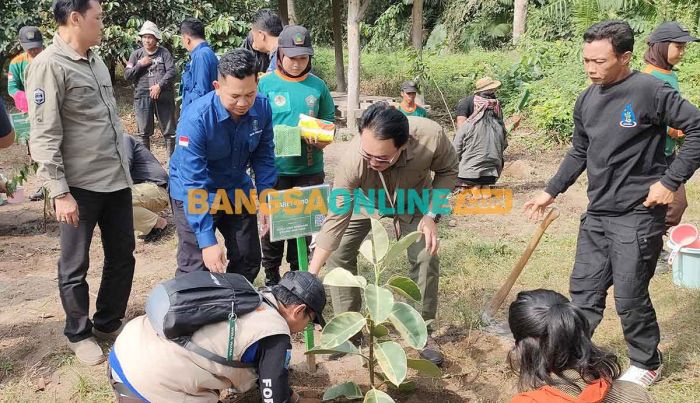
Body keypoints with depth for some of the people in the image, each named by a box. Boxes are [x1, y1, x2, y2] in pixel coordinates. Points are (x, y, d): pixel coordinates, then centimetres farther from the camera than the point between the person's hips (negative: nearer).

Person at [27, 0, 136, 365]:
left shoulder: (95, 61, 12)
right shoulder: (49, 66, -13)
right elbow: (43, 137, -17)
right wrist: (59, 192, -19)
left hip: (117, 179, 8)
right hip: (80, 185, -8)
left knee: (122, 255, 15)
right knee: (75, 266, 8)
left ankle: (109, 323, 33)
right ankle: (79, 334, 26)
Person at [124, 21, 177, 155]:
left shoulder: (164, 53, 2)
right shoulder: (136, 54, 8)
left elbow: (172, 71, -8)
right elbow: (127, 75, 5)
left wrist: (160, 85, -18)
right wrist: (140, 64, -7)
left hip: (164, 96, -1)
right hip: (142, 97, 2)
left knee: (169, 131, 4)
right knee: (144, 132, 8)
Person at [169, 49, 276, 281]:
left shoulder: (262, 108, -16)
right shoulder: (196, 118, -30)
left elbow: (264, 157, -1)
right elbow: (193, 184, -31)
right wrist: (207, 241, -34)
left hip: (237, 189, 5)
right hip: (195, 193, -4)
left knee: (248, 261, 10)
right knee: (196, 268, -8)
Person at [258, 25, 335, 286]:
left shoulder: (317, 86, 4)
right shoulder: (265, 84, -2)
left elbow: (329, 121, 11)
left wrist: (323, 139, -10)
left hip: (309, 169, 2)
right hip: (274, 167, -2)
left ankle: (298, 272, 29)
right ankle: (271, 276, 25)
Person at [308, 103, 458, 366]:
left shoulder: (431, 136, -41)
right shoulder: (352, 161, -42)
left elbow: (447, 171, -17)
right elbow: (335, 219, -34)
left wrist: (431, 215, -28)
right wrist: (311, 276, -34)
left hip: (413, 200, 0)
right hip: (366, 199, 0)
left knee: (426, 257, -12)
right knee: (337, 253, -11)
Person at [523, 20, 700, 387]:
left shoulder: (649, 91, -15)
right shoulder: (586, 100, 7)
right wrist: (551, 191, 14)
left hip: (638, 216, -6)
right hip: (597, 214, 7)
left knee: (630, 297, 3)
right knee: (584, 290, 13)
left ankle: (645, 364, 25)